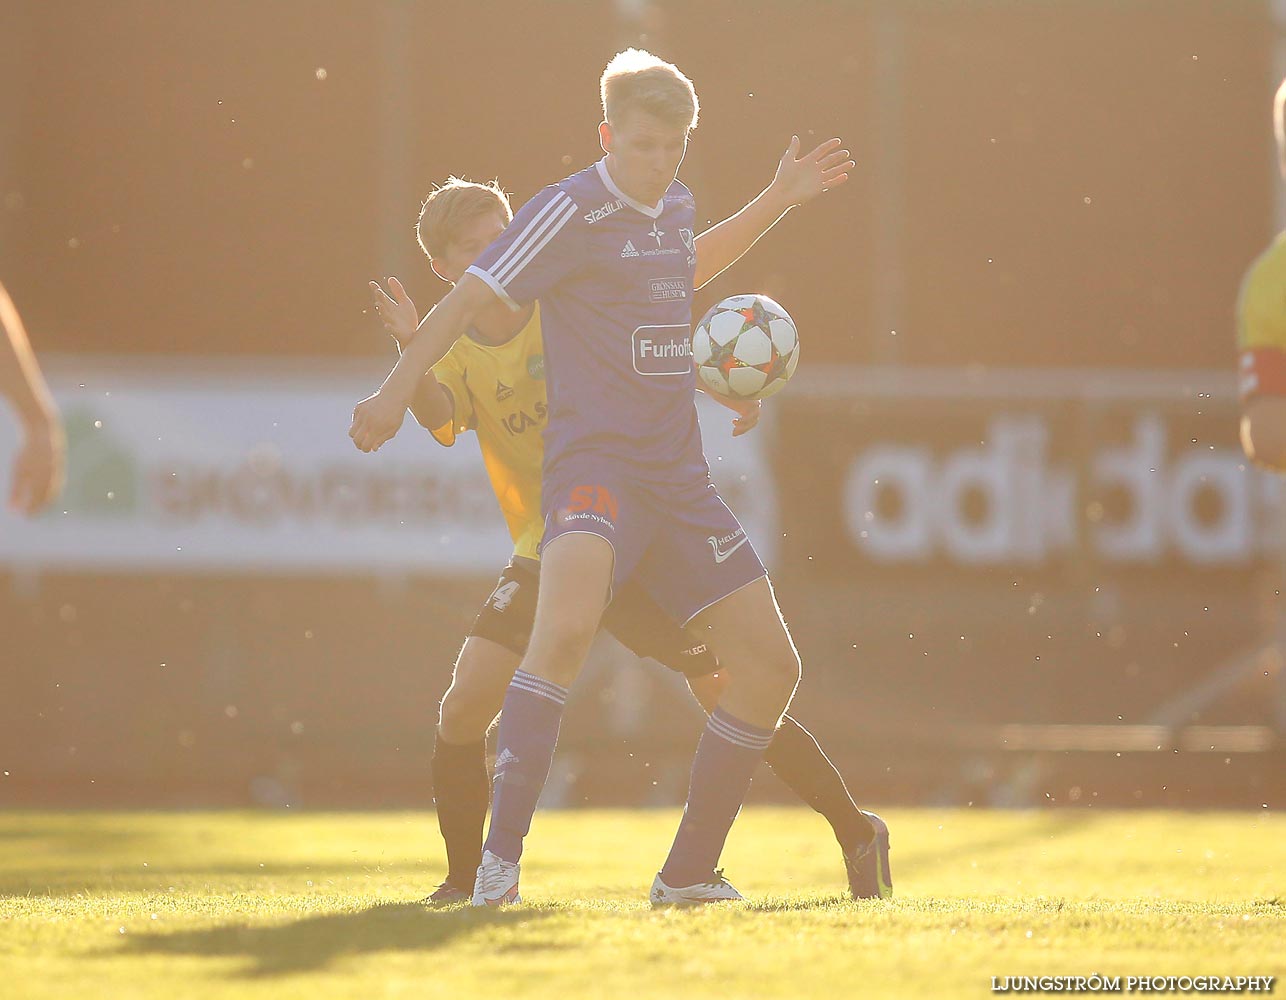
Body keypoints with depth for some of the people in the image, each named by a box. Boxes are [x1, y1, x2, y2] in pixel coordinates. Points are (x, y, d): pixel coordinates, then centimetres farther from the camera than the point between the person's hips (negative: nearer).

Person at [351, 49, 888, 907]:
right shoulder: (574, 211, -10)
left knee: (771, 666, 6)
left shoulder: (676, 206, 14)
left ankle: (689, 874, 18)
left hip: (679, 476, 8)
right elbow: (473, 296, -10)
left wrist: (779, 200, 37)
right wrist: (399, 391, -14)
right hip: (594, 463, -8)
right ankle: (501, 856, -32)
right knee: (567, 627, -35)